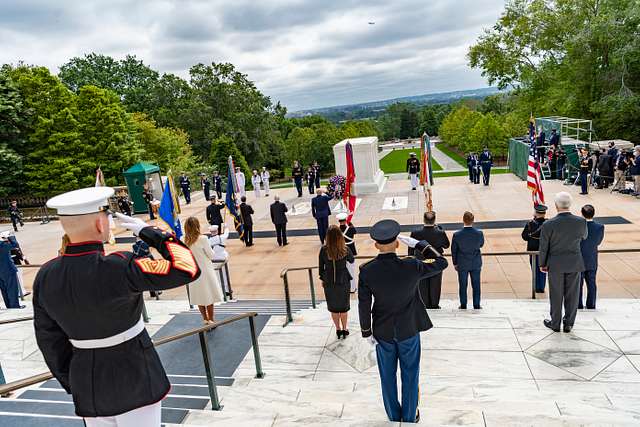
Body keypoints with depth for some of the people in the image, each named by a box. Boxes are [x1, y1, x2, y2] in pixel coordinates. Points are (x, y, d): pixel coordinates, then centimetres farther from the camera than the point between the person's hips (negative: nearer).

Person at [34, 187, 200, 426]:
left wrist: (71, 384, 17)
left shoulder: (45, 276, -7)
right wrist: (148, 232, -17)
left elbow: (50, 340, 3)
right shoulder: (118, 269, -28)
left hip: (87, 384, 6)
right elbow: (188, 269, -28)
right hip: (133, 379, -5)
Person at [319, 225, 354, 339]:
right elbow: (352, 261, 5)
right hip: (343, 282, 0)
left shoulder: (324, 250, -15)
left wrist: (322, 279, 11)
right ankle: (344, 329, 32)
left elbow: (321, 266, -3)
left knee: (333, 307, 18)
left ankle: (338, 330, 31)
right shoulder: (345, 249, -16)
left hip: (329, 282, 0)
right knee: (344, 306, 19)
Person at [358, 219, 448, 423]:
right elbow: (441, 263, -10)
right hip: (409, 329, -1)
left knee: (388, 376, 21)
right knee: (410, 375, 20)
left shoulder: (366, 271, -23)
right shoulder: (411, 267, -26)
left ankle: (394, 416, 39)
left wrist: (367, 332, 0)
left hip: (383, 331, 1)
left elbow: (364, 306, -15)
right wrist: (417, 243, -11)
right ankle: (410, 416, 37)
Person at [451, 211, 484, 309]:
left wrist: (455, 263, 4)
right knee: (476, 285, 14)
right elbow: (481, 244, 4)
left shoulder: (457, 235, -19)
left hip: (462, 264, -1)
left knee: (462, 285, 13)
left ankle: (463, 305, 22)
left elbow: (454, 250, -8)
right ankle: (476, 305, 23)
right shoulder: (479, 233, -17)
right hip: (476, 264, 1)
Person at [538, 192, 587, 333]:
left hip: (556, 264, -2)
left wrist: (542, 264, 5)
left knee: (556, 295, 11)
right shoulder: (581, 221, -11)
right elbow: (583, 237, 10)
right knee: (571, 294, 14)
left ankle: (555, 324, 24)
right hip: (575, 263, 2)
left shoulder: (548, 225, -19)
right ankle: (569, 324, 27)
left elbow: (543, 247, -9)